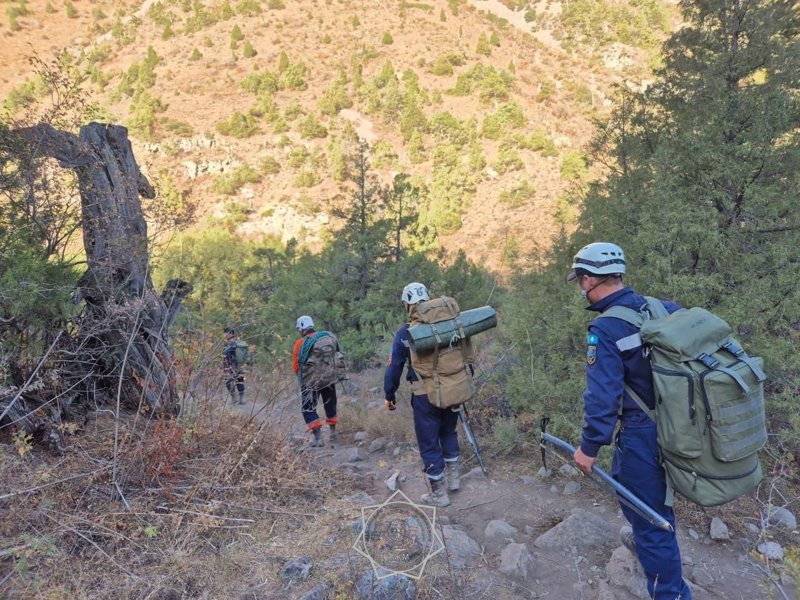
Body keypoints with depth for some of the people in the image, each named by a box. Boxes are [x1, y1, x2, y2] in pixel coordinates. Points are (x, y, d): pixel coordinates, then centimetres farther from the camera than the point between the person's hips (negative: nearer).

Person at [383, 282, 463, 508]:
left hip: (425, 395, -4)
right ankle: (453, 478, 37)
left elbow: (394, 367, -6)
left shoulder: (405, 332, -10)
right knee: (449, 432, 27)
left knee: (429, 443, 9)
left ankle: (439, 494, 18)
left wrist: (389, 396, 6)